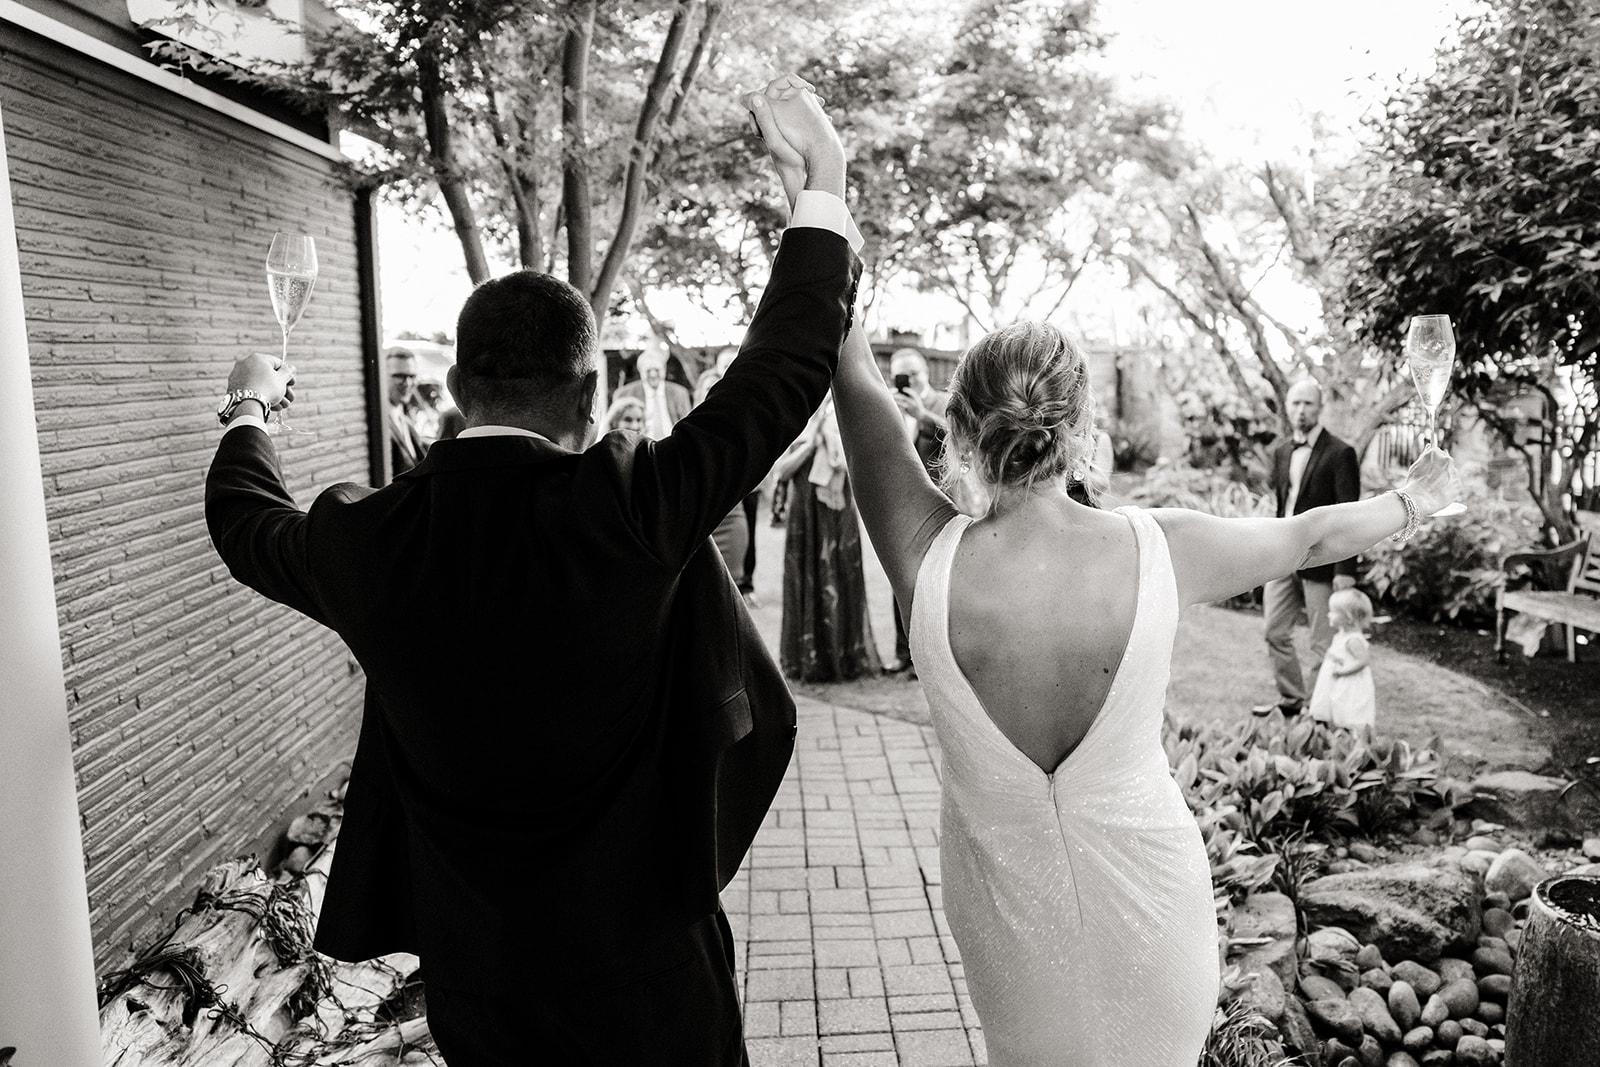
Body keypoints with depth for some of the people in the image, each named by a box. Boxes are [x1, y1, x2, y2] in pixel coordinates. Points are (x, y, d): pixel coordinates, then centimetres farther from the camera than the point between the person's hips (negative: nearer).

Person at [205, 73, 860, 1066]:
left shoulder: (362, 539, -12)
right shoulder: (629, 506, -24)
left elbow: (248, 521, 12)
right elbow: (785, 367, -13)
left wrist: (249, 408, 32)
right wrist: (824, 189, 0)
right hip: (643, 963, -3)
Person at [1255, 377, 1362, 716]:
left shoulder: (1340, 454, -10)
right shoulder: (1280, 451, 10)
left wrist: (1345, 570, -16)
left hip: (1319, 560, -6)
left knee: (1323, 642, 3)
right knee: (1275, 631, 12)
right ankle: (1291, 699, 28)